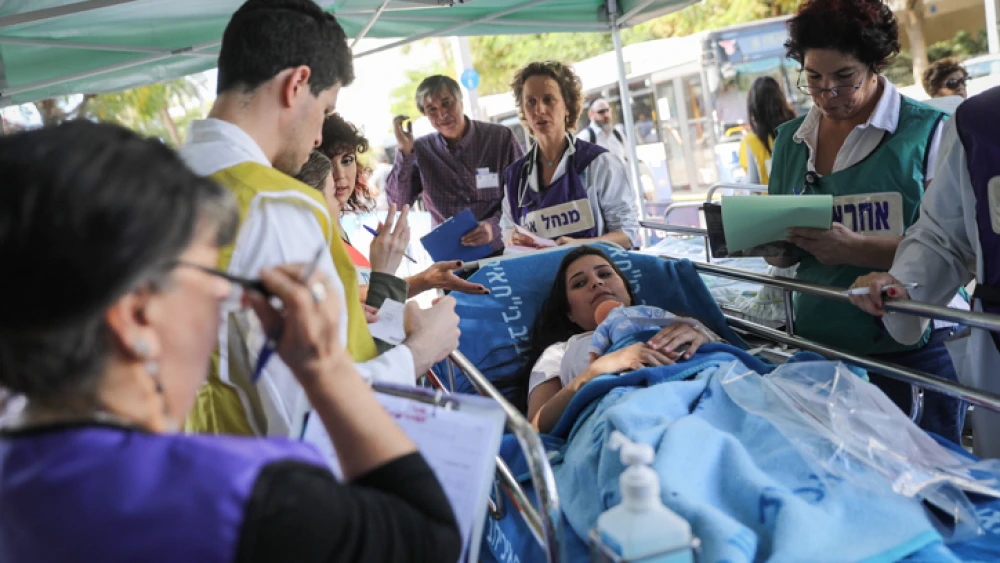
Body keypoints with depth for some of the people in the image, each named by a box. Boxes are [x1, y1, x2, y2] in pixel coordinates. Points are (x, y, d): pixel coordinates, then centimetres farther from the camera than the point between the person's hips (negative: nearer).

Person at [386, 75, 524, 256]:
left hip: (502, 250, -2)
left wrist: (495, 225, -16)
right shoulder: (421, 150, 6)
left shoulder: (501, 138, 1)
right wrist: (405, 151, -8)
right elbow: (397, 201, 2)